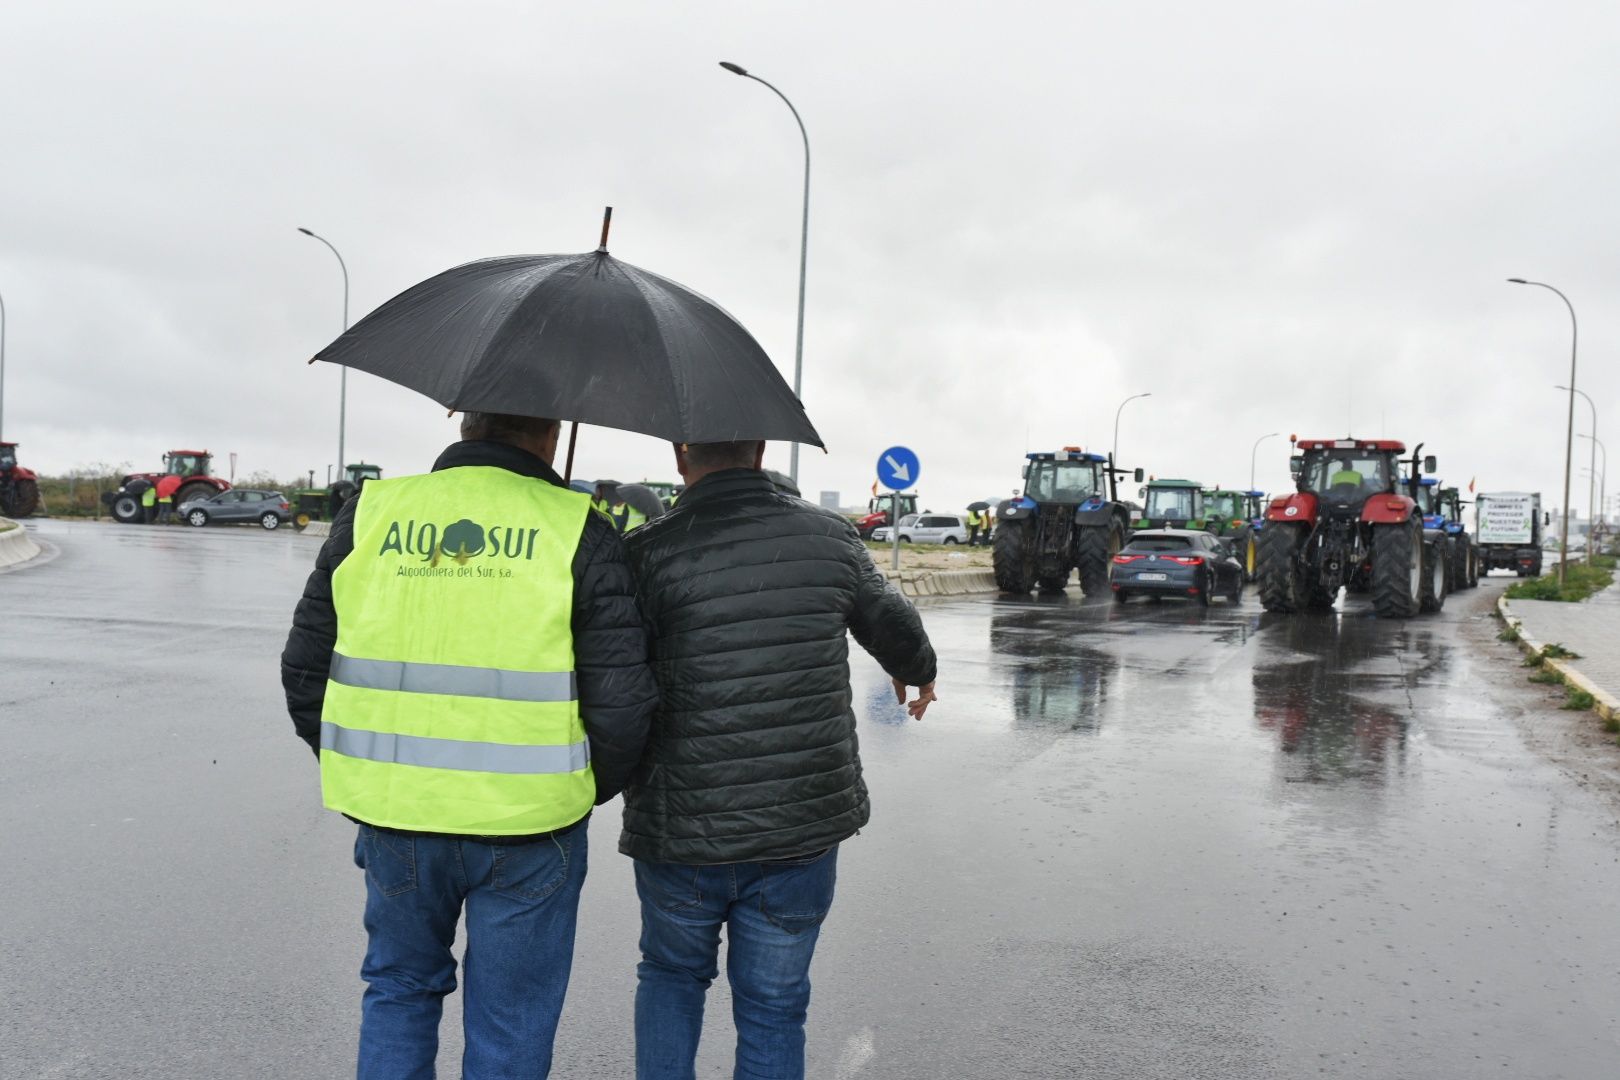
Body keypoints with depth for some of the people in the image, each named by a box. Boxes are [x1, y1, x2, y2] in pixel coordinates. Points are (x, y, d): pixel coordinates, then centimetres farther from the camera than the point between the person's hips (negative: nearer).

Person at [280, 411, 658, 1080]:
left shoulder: (370, 514, 0)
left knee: (398, 987, 27)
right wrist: (592, 789, 7)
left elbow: (306, 670, 5)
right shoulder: (579, 532, -9)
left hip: (393, 816, 3)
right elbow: (622, 701, -12)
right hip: (528, 827, -2)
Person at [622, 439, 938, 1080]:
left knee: (671, 974, 25)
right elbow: (890, 623, 17)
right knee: (772, 1006, 16)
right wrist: (918, 672, 38)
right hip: (804, 831, 2)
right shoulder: (830, 537, -1)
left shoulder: (650, 552, -13)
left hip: (681, 833, -2)